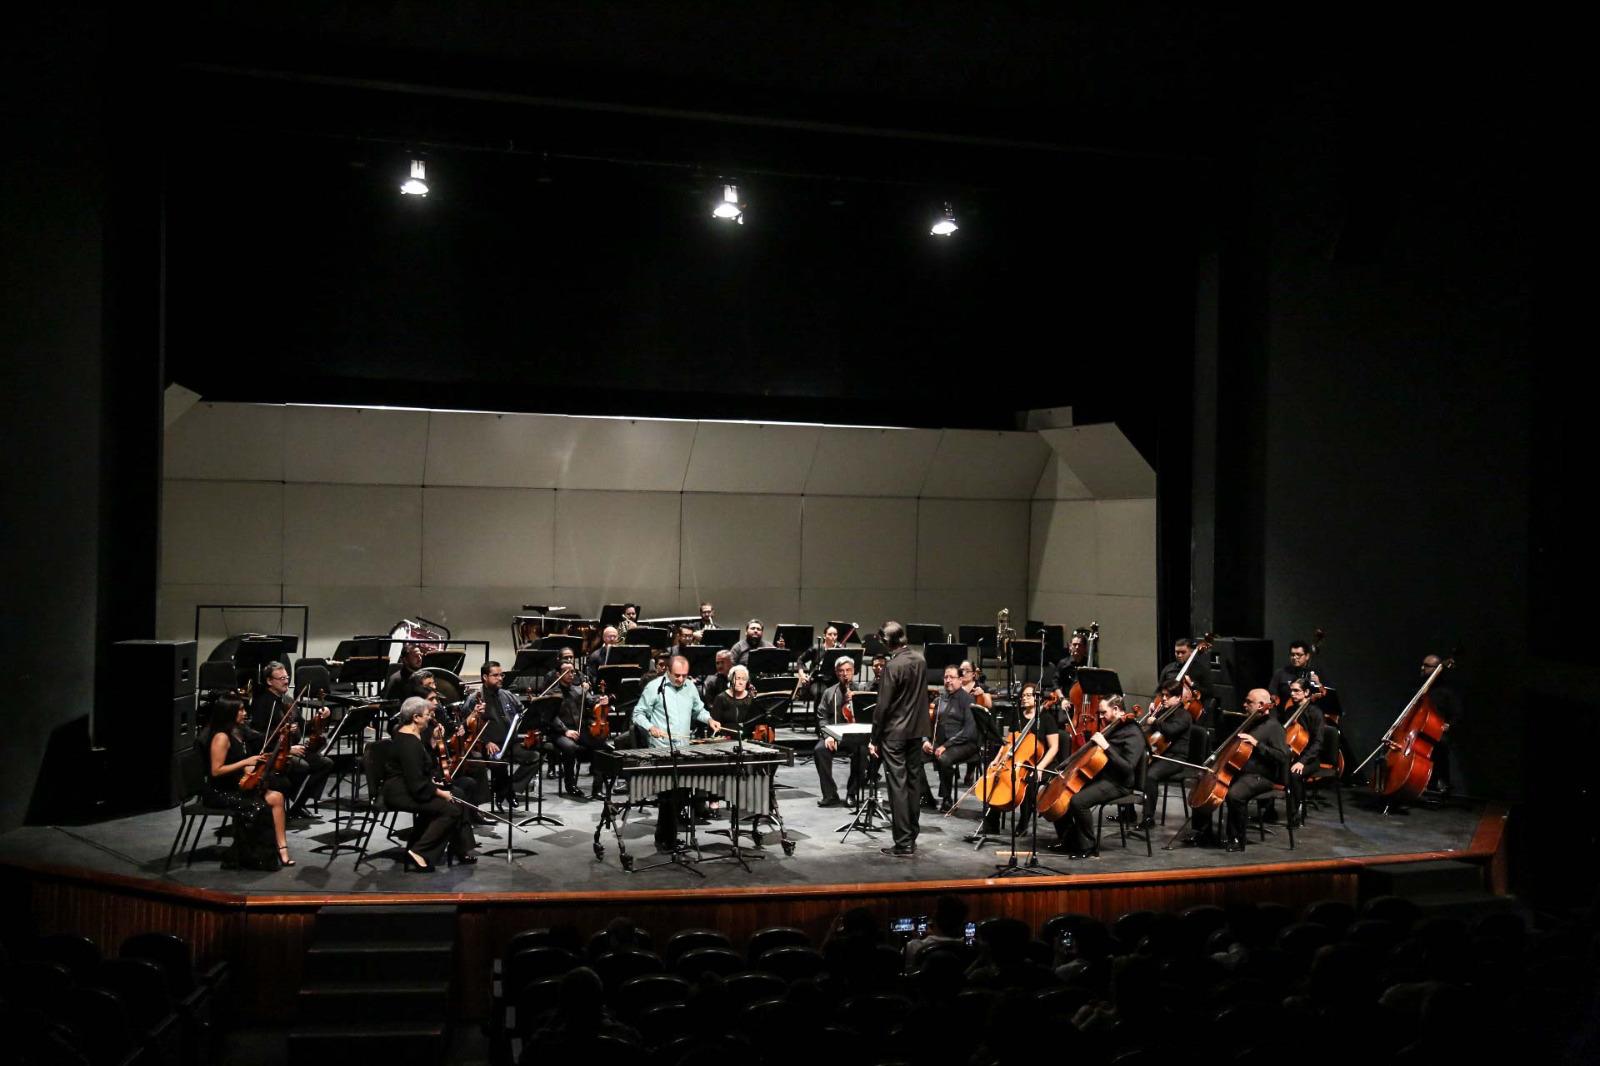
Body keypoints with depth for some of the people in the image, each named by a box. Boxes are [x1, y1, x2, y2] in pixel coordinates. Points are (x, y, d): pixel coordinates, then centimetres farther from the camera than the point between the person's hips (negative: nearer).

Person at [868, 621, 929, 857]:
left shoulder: (892, 666, -19)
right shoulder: (920, 659, 3)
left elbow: (883, 706, -16)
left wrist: (874, 739, -10)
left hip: (895, 733, -7)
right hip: (917, 730, 7)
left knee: (898, 785, -3)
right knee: (913, 783, 14)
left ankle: (903, 843, -3)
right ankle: (912, 838, 21)